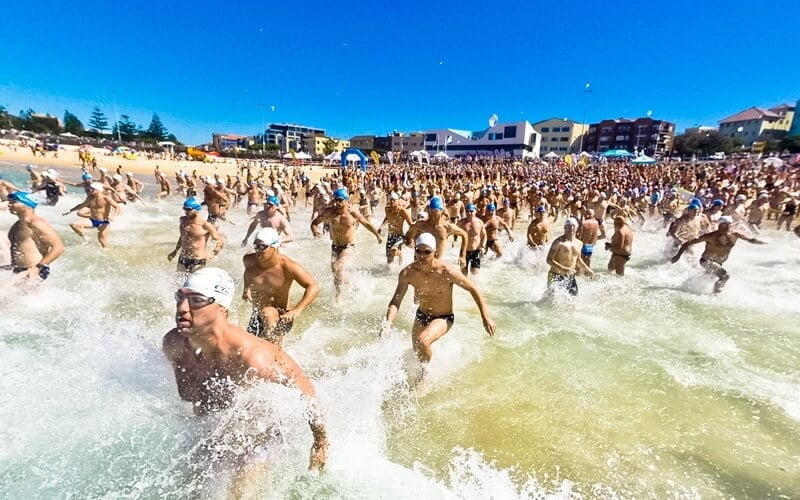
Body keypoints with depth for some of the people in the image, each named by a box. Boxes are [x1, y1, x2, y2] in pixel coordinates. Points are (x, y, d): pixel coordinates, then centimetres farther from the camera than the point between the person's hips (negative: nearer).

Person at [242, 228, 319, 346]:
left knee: (269, 314, -38)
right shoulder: (249, 260, -10)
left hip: (279, 314, -6)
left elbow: (314, 287, -30)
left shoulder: (287, 267, -26)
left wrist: (297, 310, -38)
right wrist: (247, 288, 3)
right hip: (256, 315, 6)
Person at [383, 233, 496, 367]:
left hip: (444, 318, -4)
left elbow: (473, 289, -15)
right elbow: (395, 301, -18)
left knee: (423, 341, -32)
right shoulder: (407, 273, -21)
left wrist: (486, 318, -14)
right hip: (421, 316, 4)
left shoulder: (447, 272, -29)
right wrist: (388, 322, -37)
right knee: (417, 352, 22)